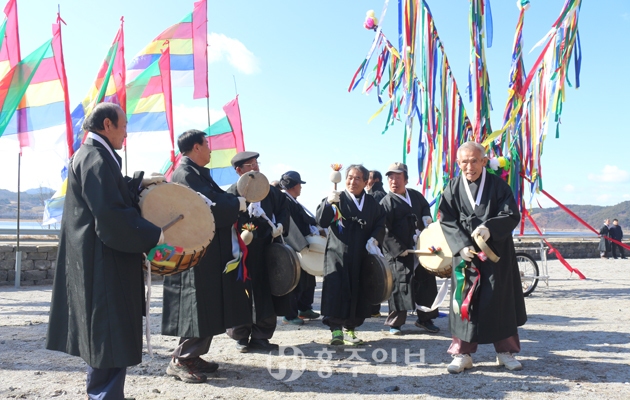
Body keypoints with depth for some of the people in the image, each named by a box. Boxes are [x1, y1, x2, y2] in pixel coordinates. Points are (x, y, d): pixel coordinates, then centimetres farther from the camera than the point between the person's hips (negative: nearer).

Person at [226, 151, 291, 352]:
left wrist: (280, 225, -5)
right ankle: (241, 337, 19)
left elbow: (283, 209, 13)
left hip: (266, 251, 5)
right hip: (243, 253, -4)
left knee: (265, 295, 7)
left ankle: (260, 337, 18)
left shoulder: (270, 191, 11)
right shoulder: (233, 193, -5)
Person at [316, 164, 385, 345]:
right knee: (336, 290, -12)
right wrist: (328, 203, -26)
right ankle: (336, 328, -6)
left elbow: (380, 225, 12)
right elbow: (321, 221, -9)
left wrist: (374, 239, -7)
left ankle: (350, 328, 20)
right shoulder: (337, 199, 0)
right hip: (338, 254, -3)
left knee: (357, 293, 7)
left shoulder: (372, 203, 11)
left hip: (362, 256, 4)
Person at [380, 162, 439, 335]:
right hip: (399, 252, -6)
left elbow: (425, 207, 29)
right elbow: (385, 231, -15)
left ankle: (425, 318, 28)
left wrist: (427, 217, 6)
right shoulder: (386, 203, -10)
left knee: (427, 282, 12)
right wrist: (400, 250, -20)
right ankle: (395, 323, 11)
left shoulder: (416, 195, 8)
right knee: (400, 285, -4)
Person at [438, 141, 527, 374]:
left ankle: (505, 351, 20)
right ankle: (462, 353, 10)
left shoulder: (497, 185, -1)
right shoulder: (453, 188, 2)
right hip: (465, 253, 0)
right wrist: (462, 245, -17)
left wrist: (490, 228, -24)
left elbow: (512, 215, -7)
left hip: (496, 253, 0)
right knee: (465, 302, 1)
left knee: (500, 300, 5)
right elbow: (447, 221, -2)